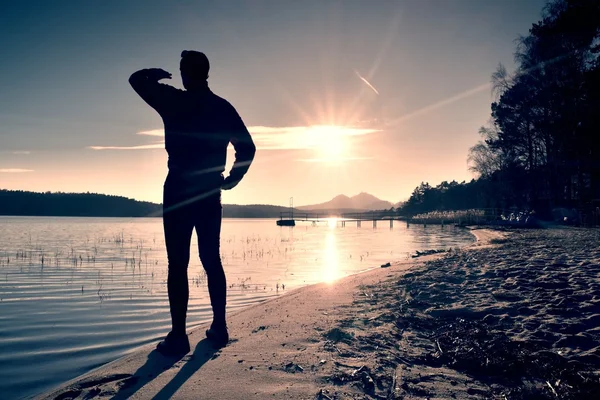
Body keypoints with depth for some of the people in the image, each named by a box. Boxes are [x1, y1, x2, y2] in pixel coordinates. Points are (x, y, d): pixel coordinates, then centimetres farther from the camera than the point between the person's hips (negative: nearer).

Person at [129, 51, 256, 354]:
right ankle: (219, 327, 17)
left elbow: (136, 79, 7)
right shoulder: (223, 108, 6)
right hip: (210, 193, 4)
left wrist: (157, 74, 26)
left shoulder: (173, 101, -4)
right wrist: (232, 179, 14)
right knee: (212, 260, 12)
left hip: (179, 190, -4)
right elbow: (247, 148, 4)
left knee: (178, 264, -1)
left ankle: (178, 336, 1)